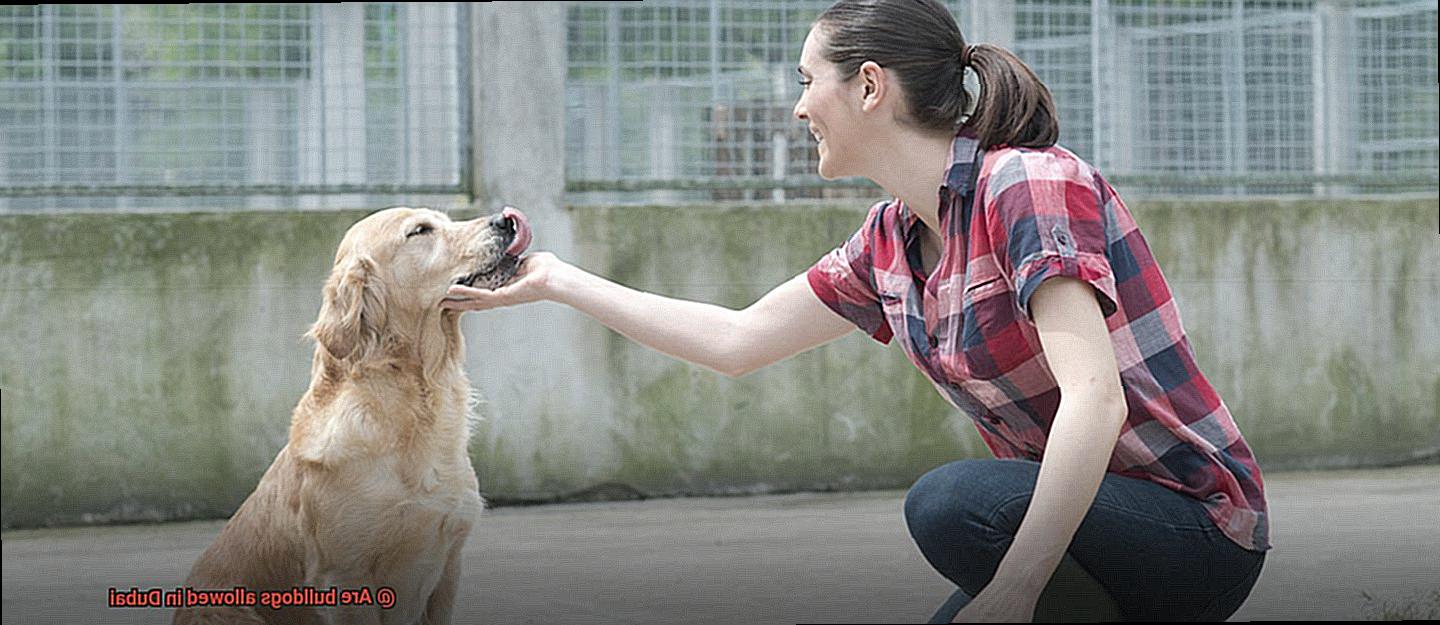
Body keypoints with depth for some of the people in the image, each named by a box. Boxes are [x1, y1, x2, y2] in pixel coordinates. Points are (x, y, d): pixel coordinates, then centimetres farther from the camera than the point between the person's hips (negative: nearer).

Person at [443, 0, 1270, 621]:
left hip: (1194, 530, -8)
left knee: (953, 504, -32)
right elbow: (737, 340, 17)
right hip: (1090, 518, 8)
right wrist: (554, 280, 20)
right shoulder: (891, 240, 7)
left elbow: (1093, 397, -30)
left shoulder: (1031, 184, -19)